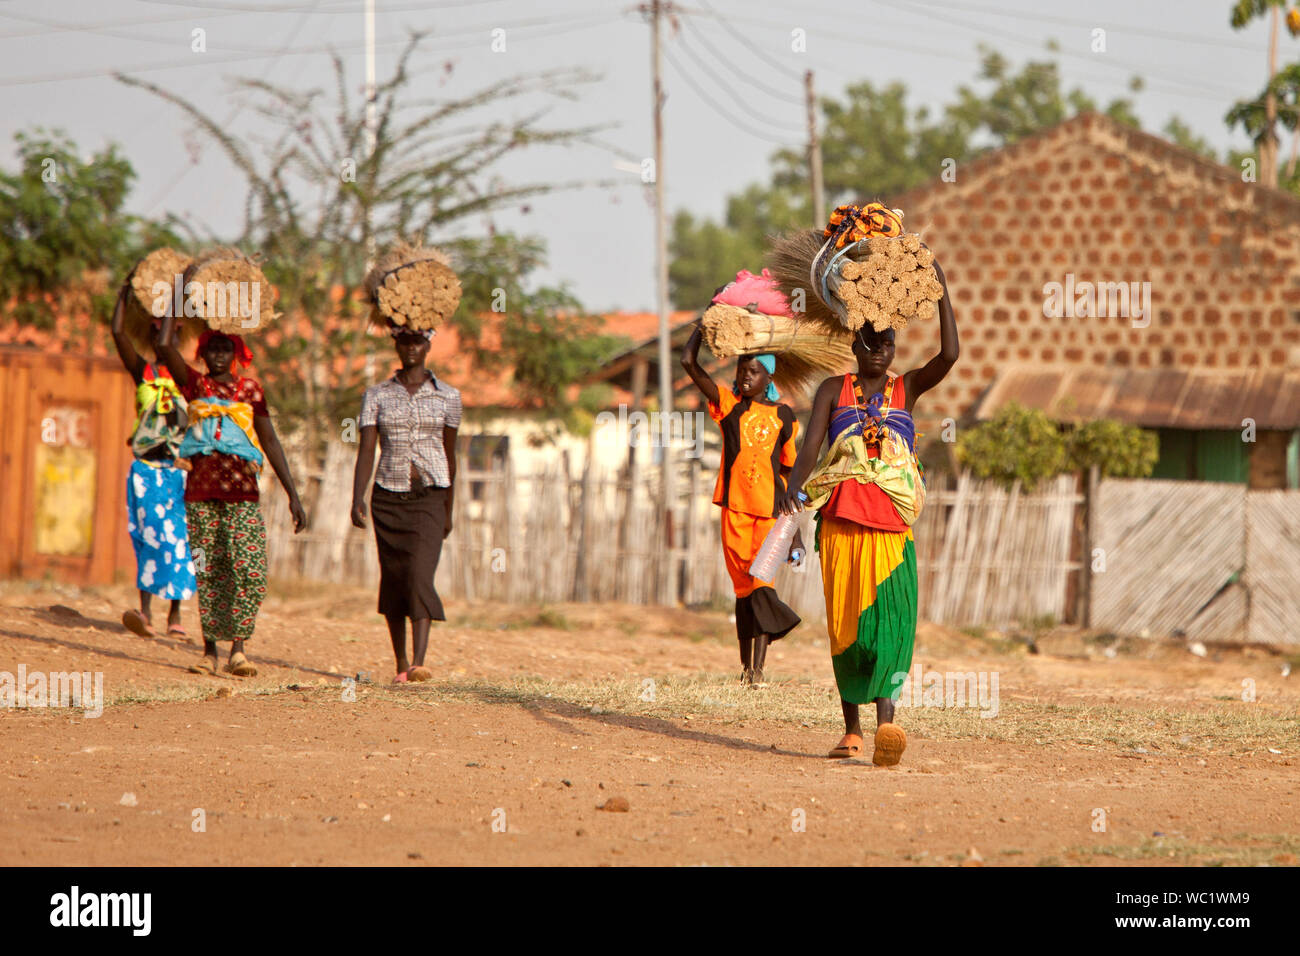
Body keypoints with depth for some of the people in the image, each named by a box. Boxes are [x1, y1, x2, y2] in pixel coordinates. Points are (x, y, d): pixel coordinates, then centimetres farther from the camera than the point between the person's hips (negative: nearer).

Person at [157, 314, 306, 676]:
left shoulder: (250, 389, 9)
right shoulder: (194, 384, 8)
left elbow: (270, 441, 11)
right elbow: (166, 346, -8)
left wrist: (292, 494, 7)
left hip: (241, 492, 0)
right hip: (201, 490, 0)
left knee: (249, 572, -12)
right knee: (208, 574, 2)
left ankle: (238, 649, -6)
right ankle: (210, 649, 9)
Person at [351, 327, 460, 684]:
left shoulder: (447, 396, 5)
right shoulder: (377, 396, 6)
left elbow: (450, 455, 13)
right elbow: (366, 451, -1)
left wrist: (448, 511, 17)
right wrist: (357, 500, -15)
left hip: (428, 497, -2)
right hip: (388, 497, 2)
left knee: (420, 576, -17)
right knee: (393, 580, 5)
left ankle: (419, 663, -26)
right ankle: (400, 664, 17)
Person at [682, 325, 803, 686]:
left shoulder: (782, 415, 7)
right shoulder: (729, 405, 5)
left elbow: (788, 471, 12)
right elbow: (689, 363, -5)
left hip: (770, 509, -1)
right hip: (735, 507, 1)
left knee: (760, 584, -11)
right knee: (744, 588, 6)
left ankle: (758, 670, -16)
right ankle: (746, 665, 16)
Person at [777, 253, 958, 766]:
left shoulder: (907, 388, 11)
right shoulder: (834, 390, 11)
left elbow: (950, 354, -5)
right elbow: (810, 445, -3)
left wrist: (941, 291, -9)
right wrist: (792, 487, -22)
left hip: (891, 522, -1)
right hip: (840, 518, 1)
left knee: (891, 613, -19)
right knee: (844, 623, 3)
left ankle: (885, 719, -31)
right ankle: (852, 728, 12)